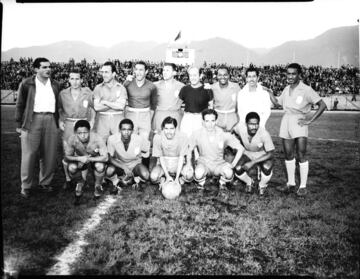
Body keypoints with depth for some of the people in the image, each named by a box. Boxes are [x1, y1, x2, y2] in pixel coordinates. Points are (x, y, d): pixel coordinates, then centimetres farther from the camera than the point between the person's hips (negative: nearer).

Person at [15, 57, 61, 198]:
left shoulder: (55, 85, 13)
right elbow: (20, 105, 4)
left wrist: (57, 122, 13)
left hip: (50, 120, 3)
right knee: (29, 155, 0)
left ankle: (45, 183, 21)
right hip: (33, 120, -3)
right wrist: (19, 124, 1)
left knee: (49, 155, 6)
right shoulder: (27, 84, 2)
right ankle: (26, 186, 11)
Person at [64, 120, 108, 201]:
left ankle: (98, 186, -2)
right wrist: (79, 158, -37)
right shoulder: (72, 139, -27)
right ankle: (80, 182, 7)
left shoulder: (97, 138, -32)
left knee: (100, 166, -35)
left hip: (96, 159, -2)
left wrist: (89, 159, -41)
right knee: (71, 167, -29)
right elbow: (66, 157, -17)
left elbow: (105, 157, -30)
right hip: (80, 160, 2)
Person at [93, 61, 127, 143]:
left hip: (118, 120, 0)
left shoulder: (121, 88, 2)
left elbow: (121, 106, -9)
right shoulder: (98, 88, 4)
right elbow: (96, 107, -6)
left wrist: (105, 102, -8)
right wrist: (115, 104, -8)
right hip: (102, 119, 1)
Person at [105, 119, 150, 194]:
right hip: (119, 164, 0)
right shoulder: (112, 139, -26)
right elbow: (110, 158, -20)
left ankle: (136, 179, 9)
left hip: (135, 164, 0)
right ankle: (115, 182, 5)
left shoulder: (139, 139, -25)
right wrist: (124, 167, -31)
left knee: (145, 175, -30)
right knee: (109, 171, -32)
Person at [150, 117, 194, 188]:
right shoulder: (158, 137, -14)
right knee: (153, 177, -29)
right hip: (163, 164, 1)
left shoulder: (182, 137, -16)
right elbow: (160, 158, -9)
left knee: (189, 175, -31)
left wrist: (177, 178, -18)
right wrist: (167, 176, -17)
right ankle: (162, 179, 3)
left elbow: (181, 158, -13)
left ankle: (180, 179, 1)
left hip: (178, 164, 0)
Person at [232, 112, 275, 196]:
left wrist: (252, 163, -33)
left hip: (263, 155, -2)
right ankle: (249, 182, 11)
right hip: (247, 153, 2)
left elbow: (271, 154, -27)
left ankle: (262, 186, 2)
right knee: (238, 169, -25)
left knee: (267, 168, -34)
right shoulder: (240, 128, -26)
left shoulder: (264, 134, -33)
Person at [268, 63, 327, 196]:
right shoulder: (286, 89, 11)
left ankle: (303, 186, 4)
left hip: (299, 122, -6)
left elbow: (322, 105, -10)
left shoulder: (306, 90, -8)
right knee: (288, 154, 9)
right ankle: (291, 183, 20)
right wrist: (268, 92, 14)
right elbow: (277, 102, 26)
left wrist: (310, 120, -13)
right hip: (286, 120, 6)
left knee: (301, 155, -6)